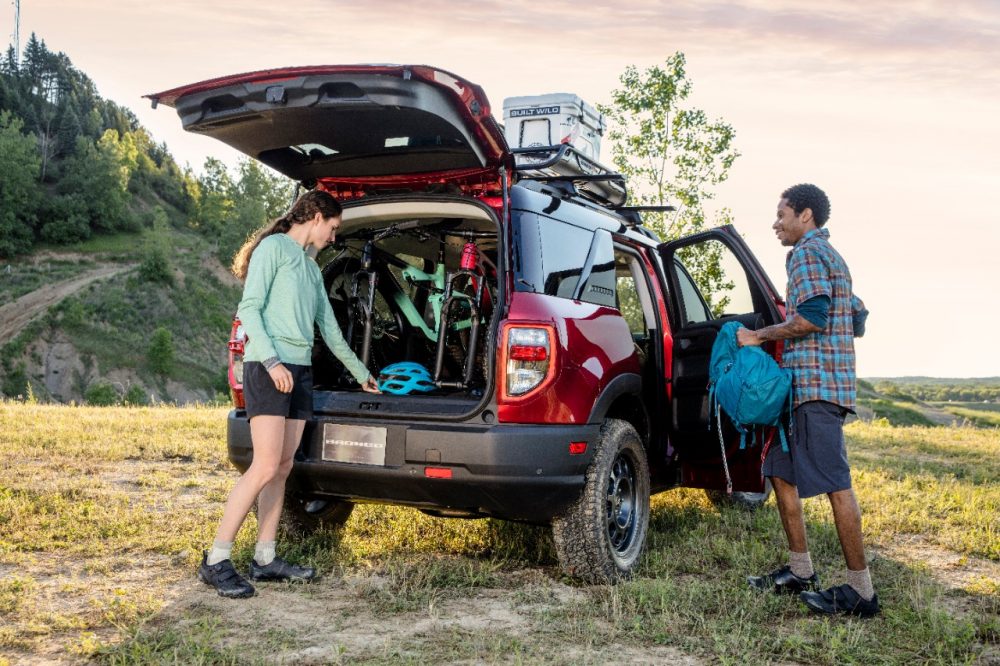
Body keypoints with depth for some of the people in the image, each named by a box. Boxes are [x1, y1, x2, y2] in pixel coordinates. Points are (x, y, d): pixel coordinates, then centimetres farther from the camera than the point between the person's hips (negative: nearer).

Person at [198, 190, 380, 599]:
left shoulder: (311, 268, 23)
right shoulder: (273, 247, -1)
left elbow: (330, 329, 28)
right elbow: (250, 308, -10)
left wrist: (362, 374, 34)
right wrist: (271, 361, -21)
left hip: (300, 372, 9)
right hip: (267, 369, -9)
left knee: (283, 469, 6)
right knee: (265, 467, -14)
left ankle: (265, 559, 12)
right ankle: (216, 562, -8)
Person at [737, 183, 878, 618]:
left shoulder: (807, 252, -6)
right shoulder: (830, 255, 26)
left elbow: (813, 317, -19)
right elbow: (853, 314, 27)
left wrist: (760, 336, -8)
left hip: (816, 382, -11)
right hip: (806, 385, 11)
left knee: (835, 483, -10)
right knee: (782, 471, 13)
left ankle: (861, 591, -6)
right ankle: (800, 572, 19)